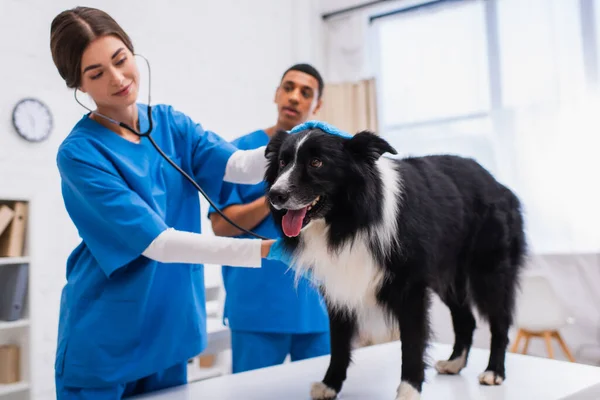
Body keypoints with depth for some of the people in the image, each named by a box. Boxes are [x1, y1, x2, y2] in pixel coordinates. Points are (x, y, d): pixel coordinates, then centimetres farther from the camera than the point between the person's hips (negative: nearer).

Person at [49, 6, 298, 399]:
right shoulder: (80, 153, -17)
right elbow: (155, 241, -24)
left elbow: (240, 167, -15)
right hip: (104, 344, -5)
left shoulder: (171, 123, 1)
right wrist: (266, 249, -30)